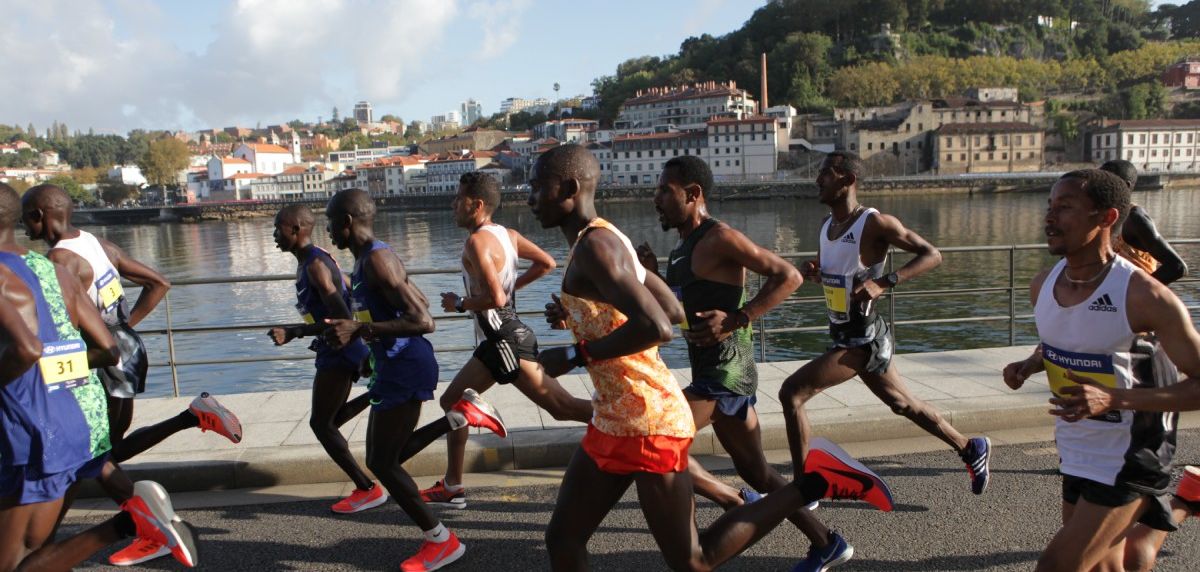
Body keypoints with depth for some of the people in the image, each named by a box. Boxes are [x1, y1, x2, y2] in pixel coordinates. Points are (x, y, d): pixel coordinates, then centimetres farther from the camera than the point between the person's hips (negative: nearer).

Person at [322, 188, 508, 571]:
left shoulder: (377, 260, -19)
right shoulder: (368, 260, 13)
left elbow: (423, 321, -25)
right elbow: (418, 301, 22)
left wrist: (358, 330, -25)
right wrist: (352, 330, 21)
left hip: (405, 369, -10)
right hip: (398, 367, 10)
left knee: (381, 463, -1)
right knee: (386, 457, 16)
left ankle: (441, 541, 11)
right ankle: (464, 414, 16)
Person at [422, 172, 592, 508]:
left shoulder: (478, 242, -16)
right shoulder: (507, 235, 11)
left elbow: (495, 298, -25)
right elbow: (547, 263, 16)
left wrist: (459, 304, -9)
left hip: (505, 341, -10)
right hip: (497, 341, 10)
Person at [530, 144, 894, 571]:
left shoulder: (595, 246, -18)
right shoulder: (602, 241, 12)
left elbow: (656, 329, -31)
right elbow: (673, 311, 17)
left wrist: (573, 357, -20)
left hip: (647, 423, -10)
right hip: (614, 423, 10)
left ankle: (812, 484, 8)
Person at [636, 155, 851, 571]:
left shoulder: (718, 239, -14)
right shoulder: (685, 247, 14)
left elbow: (788, 276, -19)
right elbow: (678, 312, 20)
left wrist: (736, 320, -27)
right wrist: (651, 275, 5)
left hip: (725, 373, -10)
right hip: (713, 373, 10)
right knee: (756, 471, 18)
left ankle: (739, 506, 2)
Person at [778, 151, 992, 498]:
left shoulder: (874, 223, -16)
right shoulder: (827, 225, 8)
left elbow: (932, 255, -15)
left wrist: (884, 283, -27)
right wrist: (815, 271, -1)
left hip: (863, 339, -9)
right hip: (845, 336, 9)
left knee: (791, 393, -14)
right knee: (902, 403, 22)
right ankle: (971, 449, 41)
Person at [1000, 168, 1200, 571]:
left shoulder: (1144, 297, -21)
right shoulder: (1043, 285, -2)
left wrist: (1114, 398, -30)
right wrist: (1030, 365, -3)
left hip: (1126, 466, -7)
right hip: (1076, 458, 7)